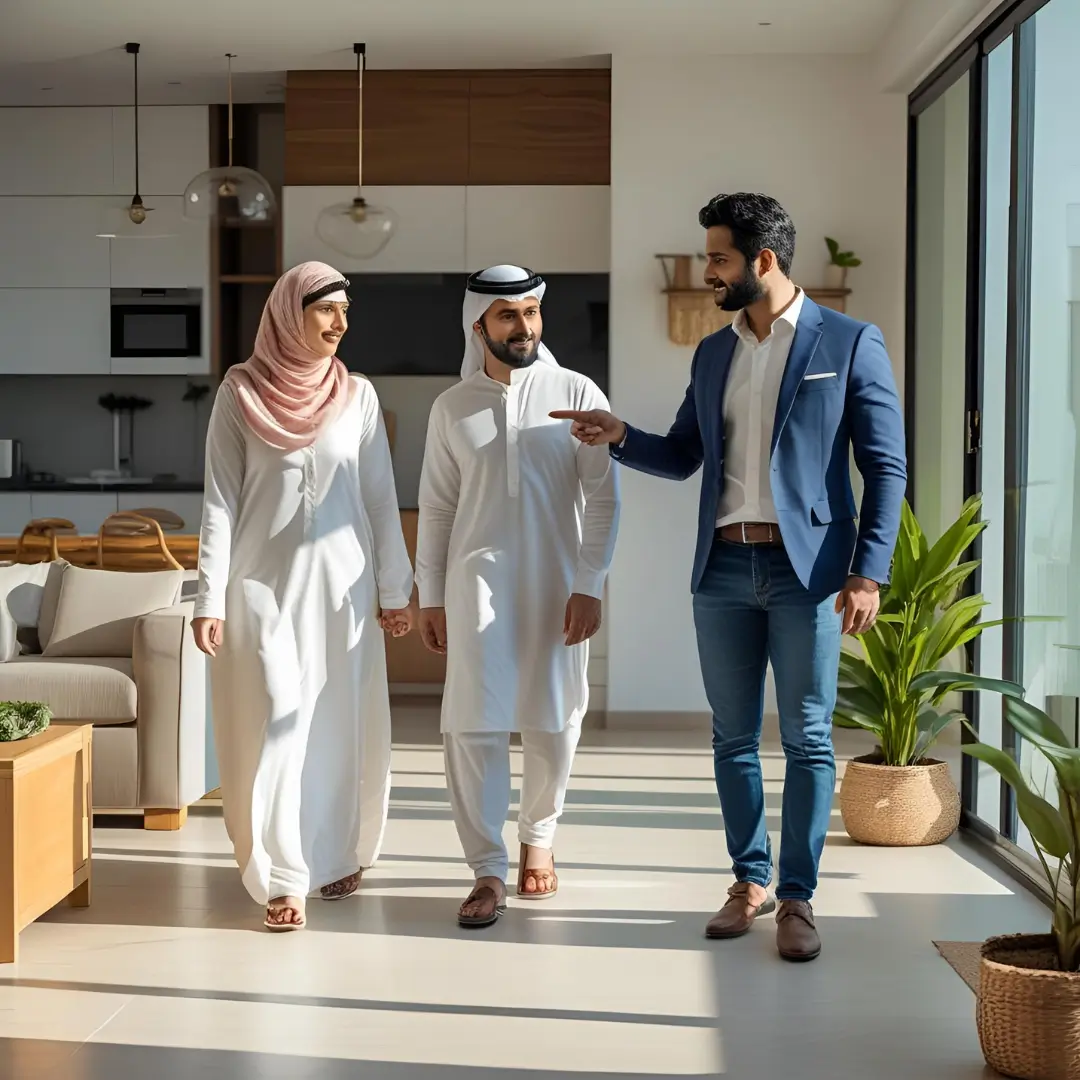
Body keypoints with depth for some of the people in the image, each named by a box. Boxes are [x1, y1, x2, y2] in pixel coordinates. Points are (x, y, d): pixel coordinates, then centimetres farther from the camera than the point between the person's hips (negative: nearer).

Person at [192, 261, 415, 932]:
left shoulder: (358, 396, 4)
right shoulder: (240, 394, -1)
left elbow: (381, 499, 6)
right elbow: (221, 501, -1)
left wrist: (395, 589, 4)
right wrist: (210, 598, -6)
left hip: (343, 584, 2)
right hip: (264, 584, -2)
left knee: (340, 724, 6)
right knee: (274, 725, -4)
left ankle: (339, 855, 22)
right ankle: (285, 877, 1)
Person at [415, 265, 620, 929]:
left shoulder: (577, 395, -1)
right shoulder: (453, 408, 5)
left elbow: (603, 498, -3)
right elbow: (436, 508, 9)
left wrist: (589, 587, -9)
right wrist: (430, 597, 6)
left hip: (556, 584, 0)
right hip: (477, 581, 1)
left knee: (553, 721, 8)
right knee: (473, 723, -6)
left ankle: (540, 838, 31)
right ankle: (489, 871, 2)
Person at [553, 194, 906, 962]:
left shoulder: (850, 344, -3)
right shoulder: (712, 355, 13)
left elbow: (886, 466, -5)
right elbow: (682, 458, 17)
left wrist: (868, 573, -12)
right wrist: (619, 436, -3)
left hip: (806, 567, -5)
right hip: (724, 567, 5)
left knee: (807, 738, 1)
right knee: (733, 736, 10)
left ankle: (798, 897, 9)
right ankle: (751, 880, 22)